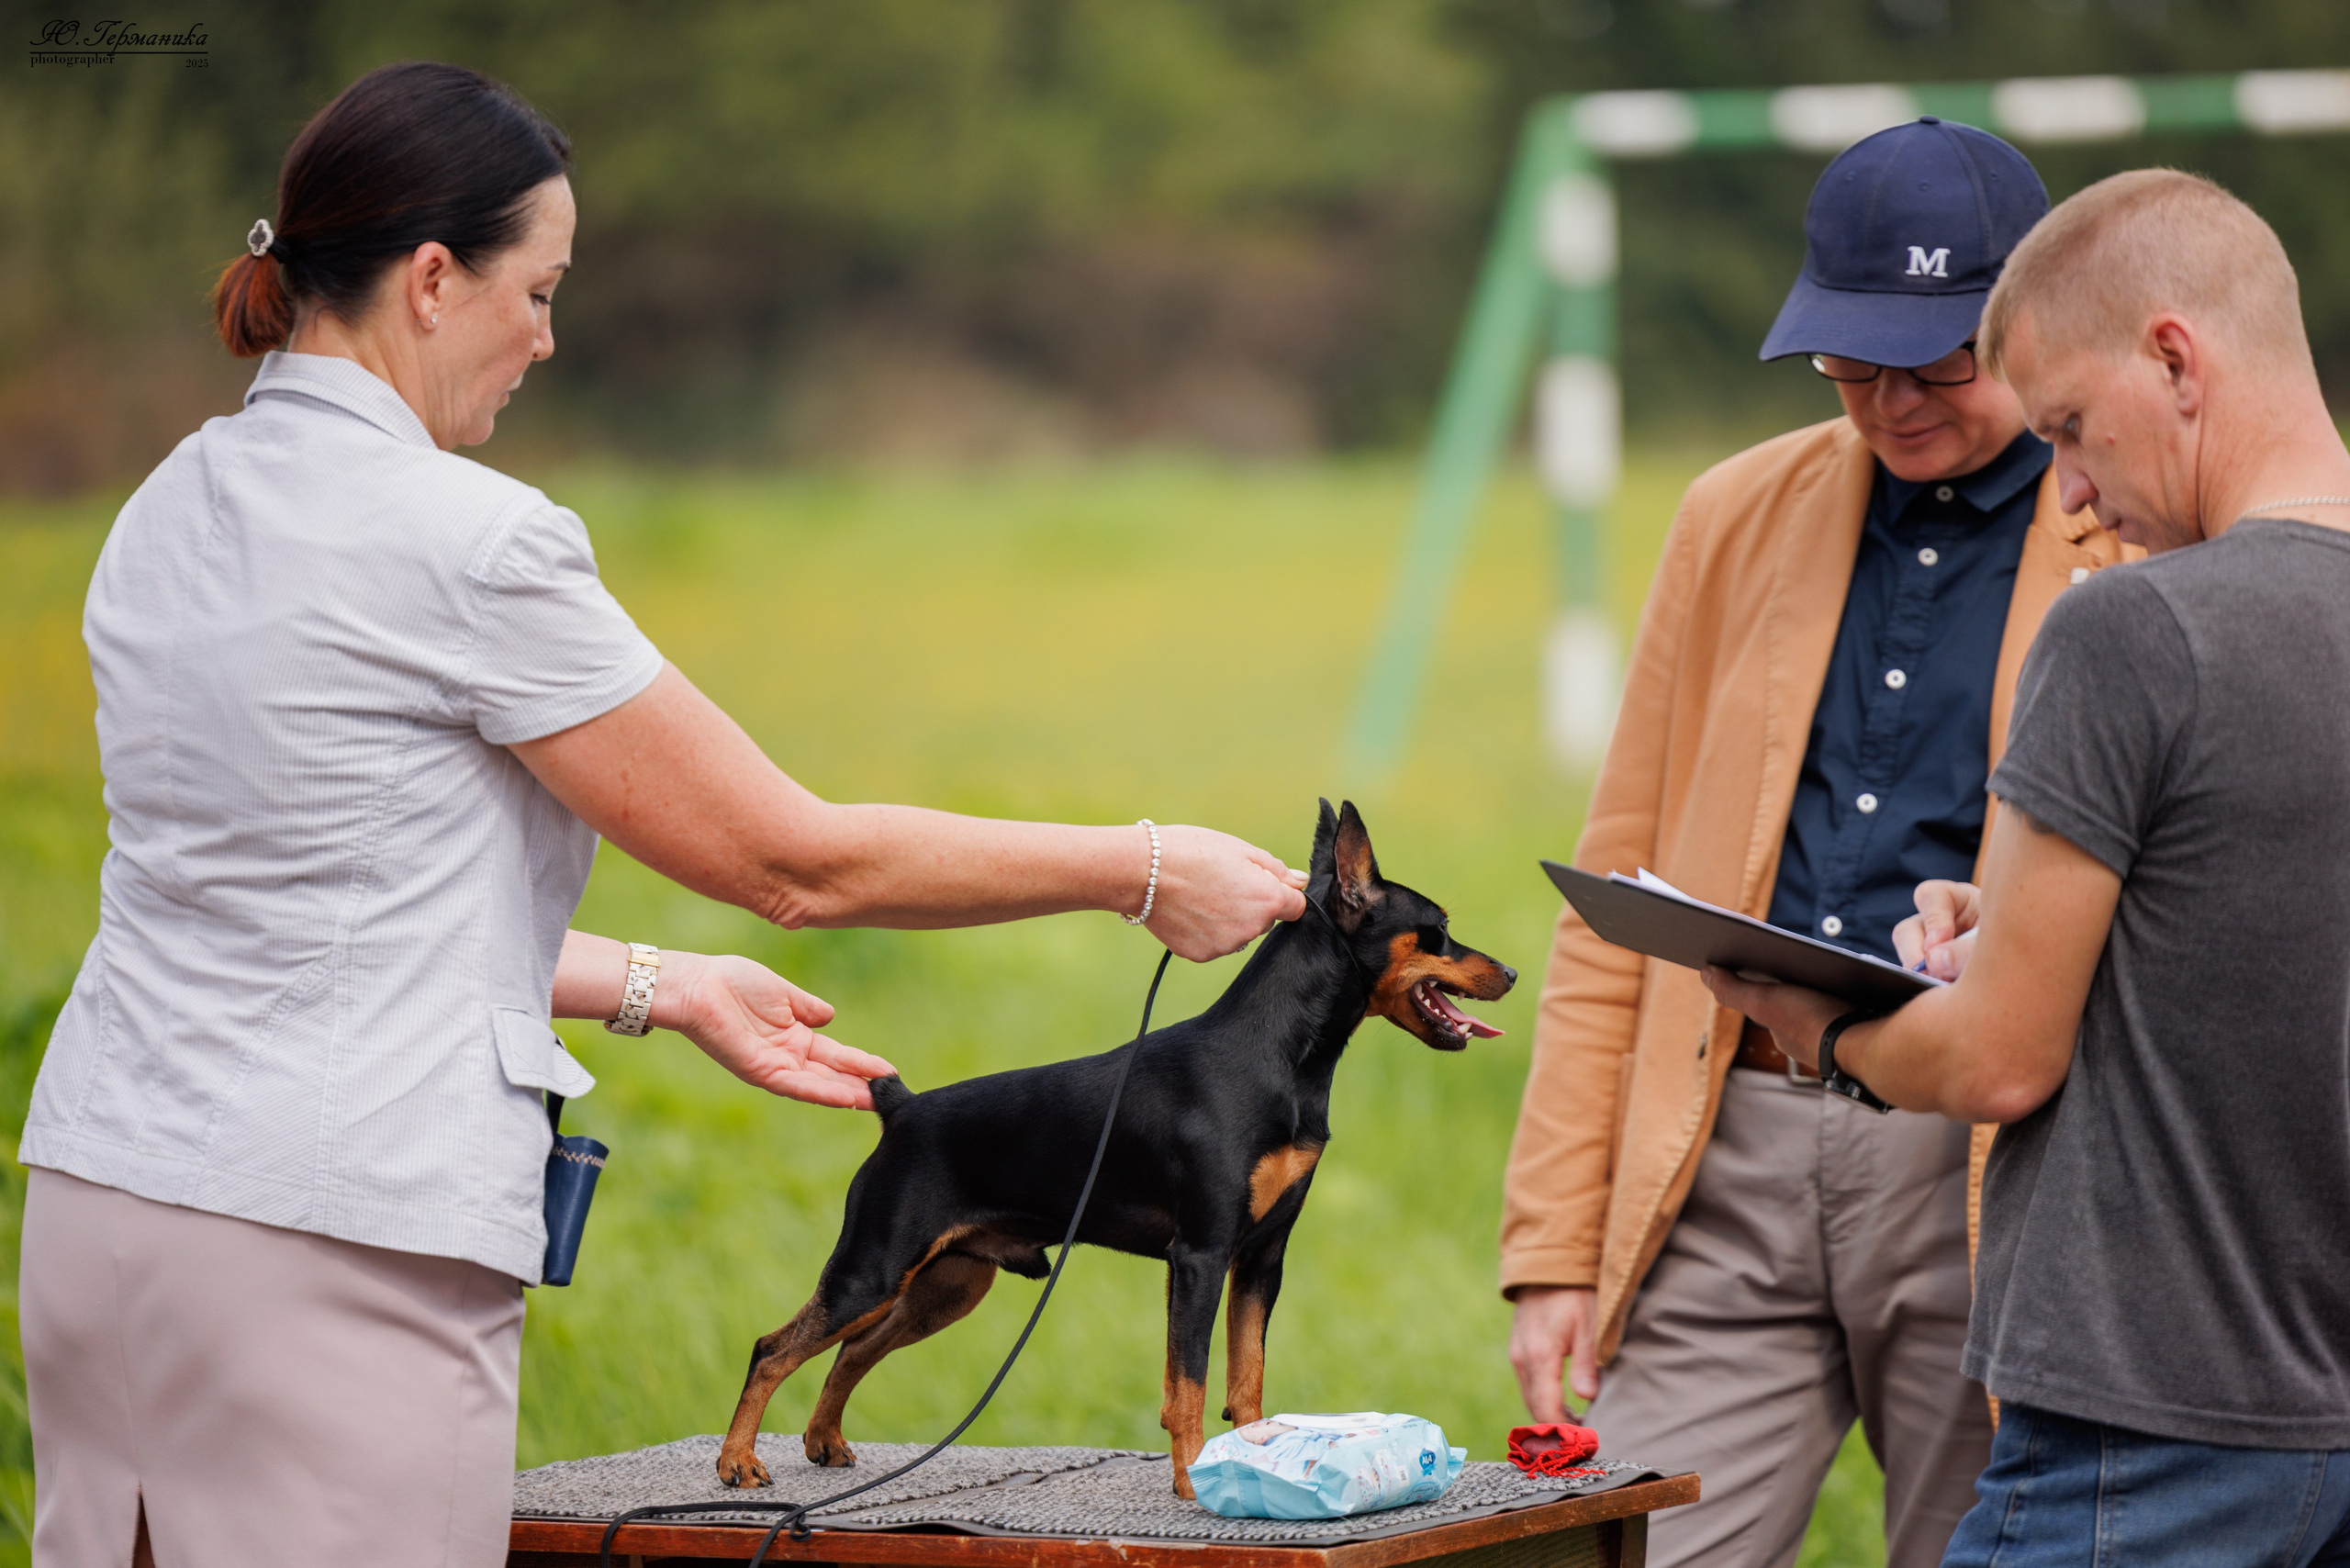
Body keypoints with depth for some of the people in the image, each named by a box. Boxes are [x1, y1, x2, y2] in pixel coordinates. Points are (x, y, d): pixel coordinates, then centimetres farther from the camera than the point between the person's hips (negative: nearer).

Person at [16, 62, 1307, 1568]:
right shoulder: (463, 540, -13)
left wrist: (661, 988, 22)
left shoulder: (170, 513, 12)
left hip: (102, 1207, 9)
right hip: (326, 1256, -8)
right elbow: (797, 861, -7)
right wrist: (1142, 872, 3)